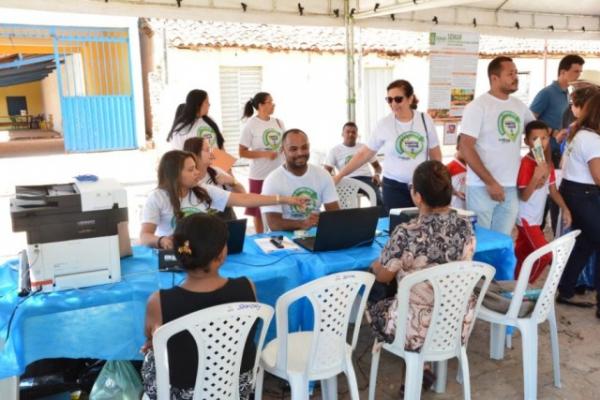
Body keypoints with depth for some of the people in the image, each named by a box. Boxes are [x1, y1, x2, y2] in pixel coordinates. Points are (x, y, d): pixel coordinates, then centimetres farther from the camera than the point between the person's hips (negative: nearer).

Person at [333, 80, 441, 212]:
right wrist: (339, 175, -2)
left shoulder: (425, 120, -1)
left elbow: (435, 154, 7)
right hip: (394, 186, -1)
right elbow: (364, 154, 0)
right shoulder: (384, 124, -5)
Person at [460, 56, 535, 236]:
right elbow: (466, 147, -14)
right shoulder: (478, 106, -9)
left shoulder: (519, 106, 9)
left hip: (511, 188, 5)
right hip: (482, 187, -5)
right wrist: (490, 182, -17)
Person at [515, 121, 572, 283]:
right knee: (544, 255, -10)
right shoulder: (526, 163, -20)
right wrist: (537, 176, -35)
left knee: (523, 254, 18)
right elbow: (524, 196, -24)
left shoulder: (548, 162, 5)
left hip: (536, 217, 8)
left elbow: (553, 189, 13)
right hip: (526, 217, -8)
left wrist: (565, 209, 5)